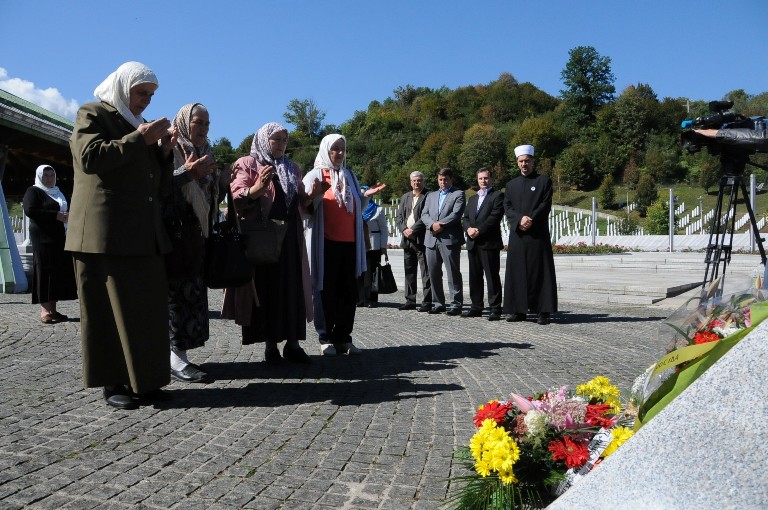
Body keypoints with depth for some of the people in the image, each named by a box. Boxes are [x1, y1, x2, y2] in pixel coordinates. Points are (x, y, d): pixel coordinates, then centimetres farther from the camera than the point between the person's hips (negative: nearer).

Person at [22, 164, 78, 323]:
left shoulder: (58, 193, 24)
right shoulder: (34, 191, 1)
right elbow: (30, 210, -13)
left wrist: (67, 215, 10)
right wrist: (55, 215, -17)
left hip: (60, 237, 7)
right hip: (44, 237, -7)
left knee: (59, 271, 3)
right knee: (45, 271, -11)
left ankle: (52, 309, 6)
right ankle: (45, 311, -12)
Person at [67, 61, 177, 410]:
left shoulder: (140, 127, 23)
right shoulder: (92, 114, 6)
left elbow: (159, 187, 20)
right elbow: (90, 157, -15)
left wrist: (164, 150, 5)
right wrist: (141, 139, -12)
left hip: (144, 236, 6)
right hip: (105, 235, -6)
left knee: (148, 310, 3)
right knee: (110, 310, -1)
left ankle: (142, 381, 10)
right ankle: (112, 384, 7)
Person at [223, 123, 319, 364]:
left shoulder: (292, 168, 18)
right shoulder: (248, 164, 2)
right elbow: (237, 199, -9)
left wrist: (311, 194, 0)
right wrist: (257, 188, -27)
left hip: (290, 237, 5)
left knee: (293, 288, 2)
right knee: (265, 289, -2)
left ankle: (293, 343, 8)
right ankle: (270, 344, 6)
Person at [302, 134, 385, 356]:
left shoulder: (349, 176, 17)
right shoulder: (315, 175, 2)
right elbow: (306, 209, -4)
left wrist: (366, 195, 3)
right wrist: (315, 195, -23)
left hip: (349, 242, 5)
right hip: (326, 243, -5)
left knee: (348, 292, 4)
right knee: (326, 291, -2)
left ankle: (343, 337, 11)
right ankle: (326, 338, 6)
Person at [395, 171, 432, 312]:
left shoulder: (428, 196, -3)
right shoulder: (405, 197, 18)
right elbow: (399, 217, 13)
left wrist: (413, 230, -16)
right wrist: (404, 229, -5)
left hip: (422, 239, -7)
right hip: (407, 239, 7)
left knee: (425, 272, -4)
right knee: (409, 272, 10)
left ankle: (427, 302, -2)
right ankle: (410, 301, 18)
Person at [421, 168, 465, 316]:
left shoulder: (458, 194, 6)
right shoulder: (431, 195, 22)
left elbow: (456, 214, -8)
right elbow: (424, 214, 11)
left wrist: (441, 224, -12)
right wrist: (432, 224, -8)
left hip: (450, 239, -5)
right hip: (431, 239, 5)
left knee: (453, 273, -4)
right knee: (434, 274, 7)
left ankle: (456, 304, 0)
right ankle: (438, 303, 16)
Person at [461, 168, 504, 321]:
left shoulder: (497, 196, 0)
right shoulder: (472, 199, 22)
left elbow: (494, 217, -12)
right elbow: (465, 218, 14)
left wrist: (479, 231, -16)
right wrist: (469, 228, -7)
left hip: (489, 243, -7)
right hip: (473, 243, 7)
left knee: (492, 277, -4)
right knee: (474, 277, 9)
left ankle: (495, 309, -1)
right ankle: (476, 307, 17)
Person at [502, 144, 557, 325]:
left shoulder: (544, 181, 6)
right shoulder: (511, 184, 16)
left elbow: (545, 205, -3)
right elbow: (507, 207, 6)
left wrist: (531, 219, -15)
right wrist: (520, 219, -12)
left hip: (538, 234, -3)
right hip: (517, 235, 3)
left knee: (540, 272, -3)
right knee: (517, 272, 3)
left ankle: (544, 311, -1)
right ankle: (518, 310, 9)